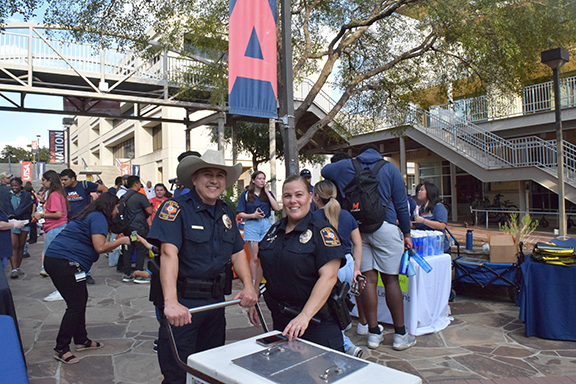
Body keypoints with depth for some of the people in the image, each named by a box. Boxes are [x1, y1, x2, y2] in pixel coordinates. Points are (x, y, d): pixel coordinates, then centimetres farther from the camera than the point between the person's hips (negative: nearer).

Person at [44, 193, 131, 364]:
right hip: (64, 262, -11)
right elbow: (100, 247, -19)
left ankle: (81, 340, 26)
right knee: (76, 305, -5)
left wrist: (114, 245, 19)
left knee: (81, 299, 16)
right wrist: (121, 241, -6)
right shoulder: (98, 217, -10)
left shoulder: (88, 216, 21)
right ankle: (61, 349, 4)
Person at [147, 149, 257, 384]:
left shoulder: (227, 213, 9)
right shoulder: (176, 208, -13)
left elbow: (237, 252, 10)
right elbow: (169, 252, -25)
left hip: (215, 301, 7)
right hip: (183, 302, -6)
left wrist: (248, 285, -6)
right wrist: (171, 302, -35)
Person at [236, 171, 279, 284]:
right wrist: (253, 215, -16)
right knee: (254, 257, -1)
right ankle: (254, 284, 9)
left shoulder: (268, 193, 10)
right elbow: (240, 214, 1)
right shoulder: (246, 194, 4)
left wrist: (267, 192, -4)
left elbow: (276, 208, -5)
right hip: (251, 225, -2)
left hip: (266, 224, 2)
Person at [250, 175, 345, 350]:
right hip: (280, 318, 6)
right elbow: (263, 266, 16)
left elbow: (328, 277, -21)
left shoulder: (322, 231, -12)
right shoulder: (275, 229, 7)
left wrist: (304, 316, -29)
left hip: (316, 320, -6)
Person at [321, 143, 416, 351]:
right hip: (384, 227, -2)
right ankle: (400, 335, 10)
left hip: (355, 229, 2)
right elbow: (401, 204, 6)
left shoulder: (345, 166, 12)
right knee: (391, 279, 2)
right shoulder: (389, 168, 8)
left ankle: (374, 333, 11)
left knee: (368, 279, 4)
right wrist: (406, 233, 11)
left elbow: (324, 170, 33)